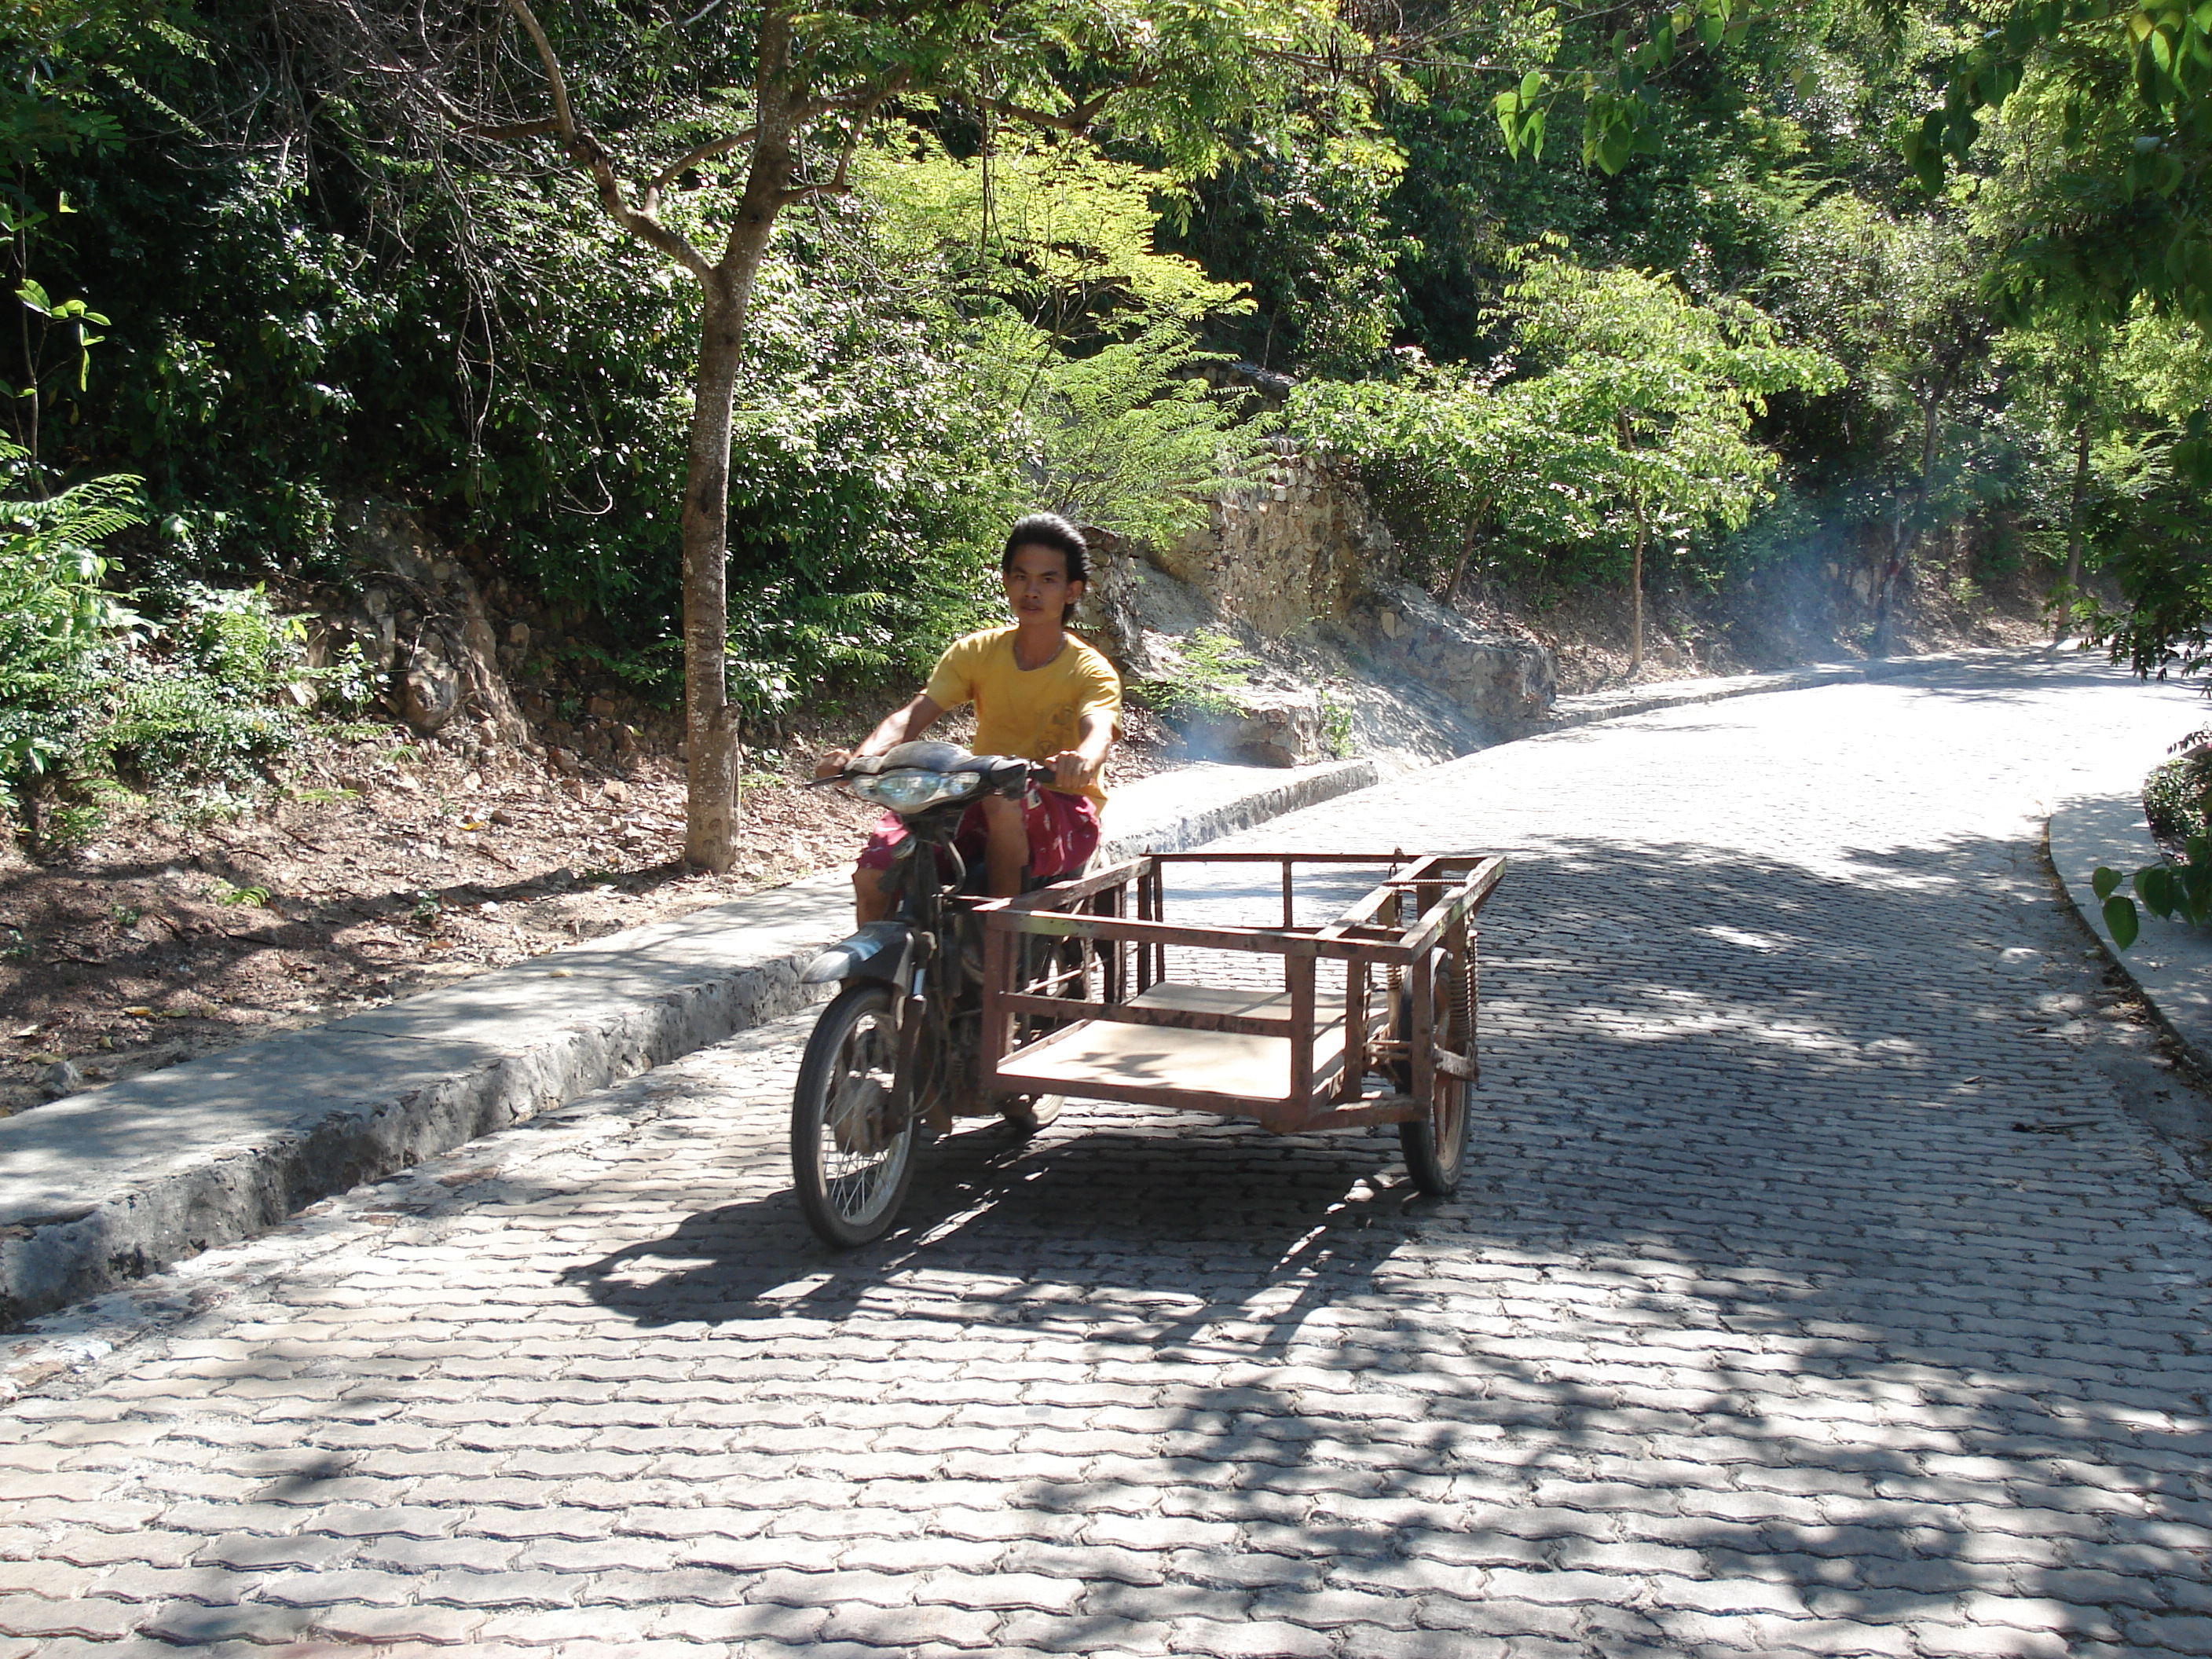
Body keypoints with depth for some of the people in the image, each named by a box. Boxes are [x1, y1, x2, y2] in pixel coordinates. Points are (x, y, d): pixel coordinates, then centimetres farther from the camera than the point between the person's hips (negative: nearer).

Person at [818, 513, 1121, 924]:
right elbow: (914, 715, -8)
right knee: (873, 872, -20)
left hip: (1063, 812, -3)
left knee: (1005, 800, -39)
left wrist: (1082, 760, -54)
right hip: (981, 803, 3)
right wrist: (860, 757, -29)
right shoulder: (976, 652, 4)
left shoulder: (1093, 672, -7)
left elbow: (1099, 732, -27)